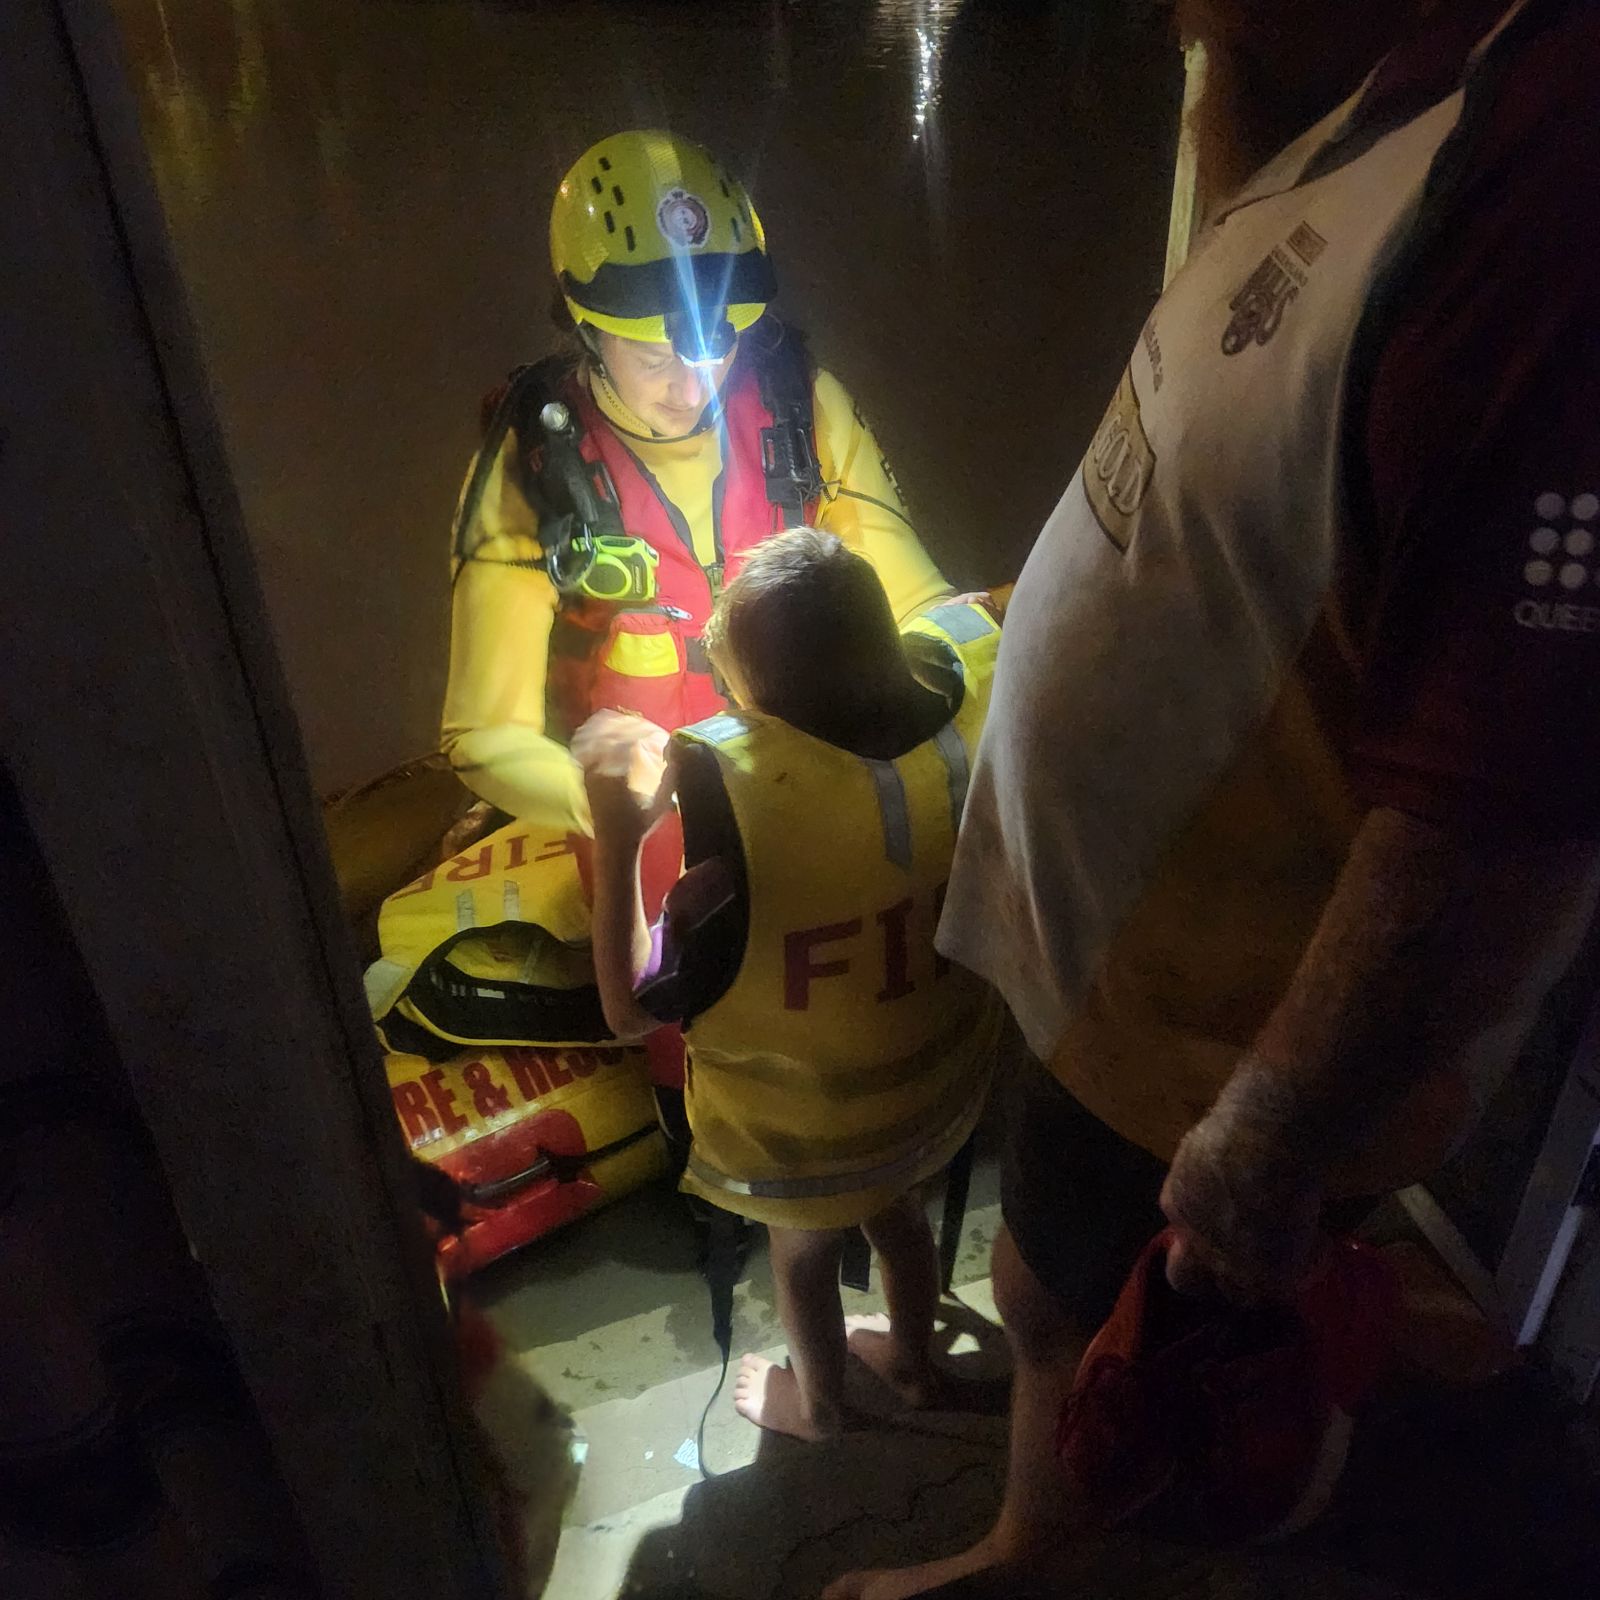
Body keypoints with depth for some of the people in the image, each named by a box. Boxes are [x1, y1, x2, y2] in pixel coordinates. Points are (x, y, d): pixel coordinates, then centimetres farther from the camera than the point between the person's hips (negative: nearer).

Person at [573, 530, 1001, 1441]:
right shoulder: (963, 697, -26)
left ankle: (817, 1401, 57)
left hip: (799, 1125, -4)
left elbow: (635, 1009, -28)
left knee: (804, 1246, 28)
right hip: (936, 1084, 5)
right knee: (898, 1211, 34)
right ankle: (911, 1359, 62)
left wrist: (618, 839, -24)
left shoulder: (737, 794, -39)